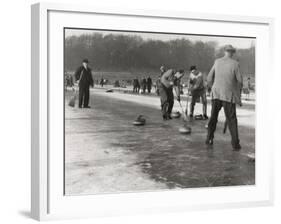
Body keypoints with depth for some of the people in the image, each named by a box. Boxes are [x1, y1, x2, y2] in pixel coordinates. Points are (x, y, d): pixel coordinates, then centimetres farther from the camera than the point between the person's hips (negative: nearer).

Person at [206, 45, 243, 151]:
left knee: (213, 117, 17)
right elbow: (240, 80, -6)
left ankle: (209, 139, 19)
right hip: (229, 95, -3)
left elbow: (209, 78, 7)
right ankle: (235, 144, 0)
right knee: (232, 120, 3)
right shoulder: (235, 63, -9)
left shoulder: (217, 62, 2)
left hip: (216, 94, 3)